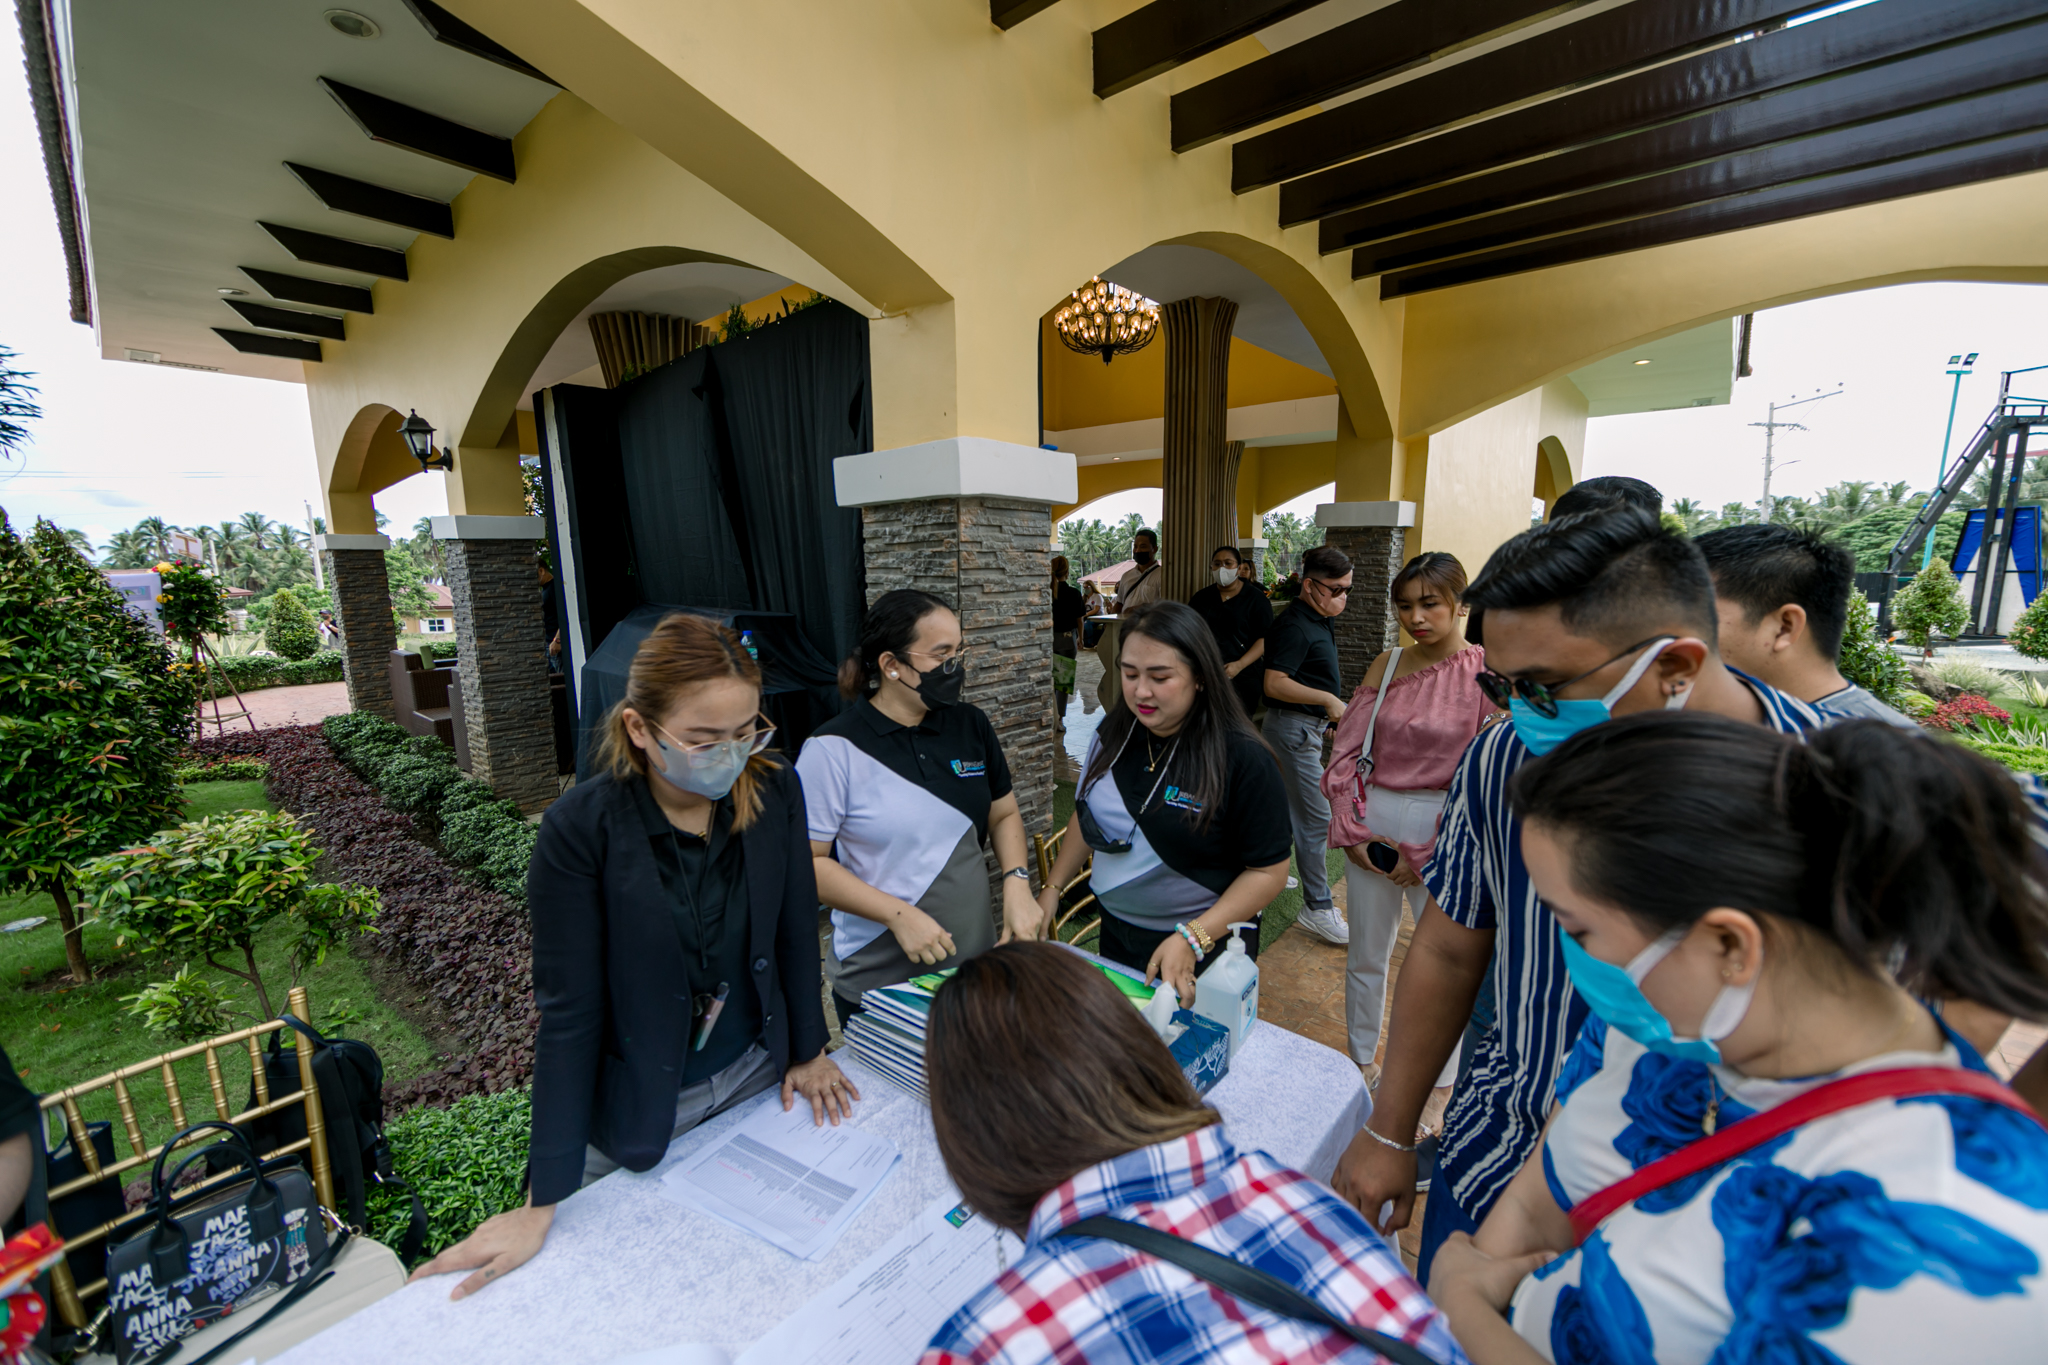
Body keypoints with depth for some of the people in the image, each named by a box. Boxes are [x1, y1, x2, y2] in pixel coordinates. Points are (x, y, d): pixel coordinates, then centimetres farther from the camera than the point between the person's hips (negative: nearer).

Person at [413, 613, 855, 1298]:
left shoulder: (774, 791, -15)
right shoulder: (581, 828, -24)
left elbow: (796, 929, -4)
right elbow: (568, 1011, -19)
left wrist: (809, 1052, 5)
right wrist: (542, 1204, -15)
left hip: (758, 1074, 3)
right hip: (638, 1105, -3)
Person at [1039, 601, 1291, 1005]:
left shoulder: (1244, 760, -22)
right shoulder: (1114, 733, -6)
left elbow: (1268, 871, -18)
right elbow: (1087, 814, 9)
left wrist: (1192, 939, -25)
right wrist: (1052, 888, 5)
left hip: (1205, 948, -5)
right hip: (1115, 934, 5)